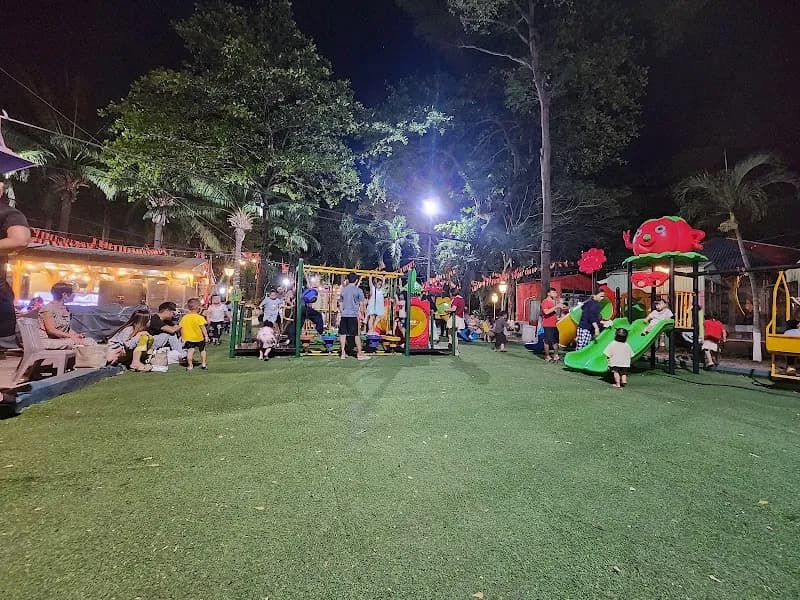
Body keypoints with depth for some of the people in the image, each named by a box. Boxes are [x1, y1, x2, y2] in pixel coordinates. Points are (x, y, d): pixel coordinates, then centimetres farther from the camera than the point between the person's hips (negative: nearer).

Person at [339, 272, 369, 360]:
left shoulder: (343, 290, 7)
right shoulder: (358, 290, -4)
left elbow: (341, 303, 14)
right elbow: (361, 304, -1)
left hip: (344, 315, 4)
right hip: (354, 315, -4)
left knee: (343, 334, 8)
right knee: (357, 334, 2)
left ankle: (343, 353, 12)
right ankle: (360, 353, 7)